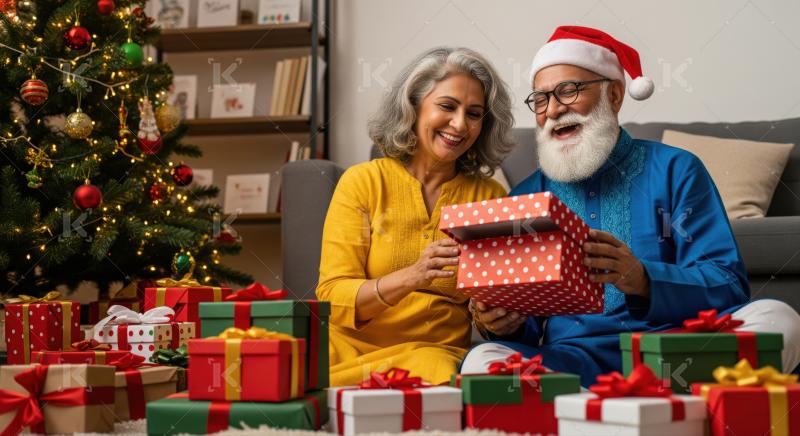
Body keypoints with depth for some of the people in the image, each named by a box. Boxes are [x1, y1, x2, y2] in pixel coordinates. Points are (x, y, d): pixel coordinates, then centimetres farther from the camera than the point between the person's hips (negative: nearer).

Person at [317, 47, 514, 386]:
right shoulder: (363, 181, 2)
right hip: (353, 350, 0)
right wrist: (409, 278, -24)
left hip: (437, 354, 1)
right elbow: (332, 298, -7)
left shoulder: (490, 197, 9)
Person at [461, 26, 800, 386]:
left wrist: (644, 280, -21)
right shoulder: (524, 198, 15)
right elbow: (528, 326, 14)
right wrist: (506, 324, -12)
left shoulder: (675, 170, 9)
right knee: (482, 360, -29)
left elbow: (729, 285, -1)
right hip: (577, 361, 1)